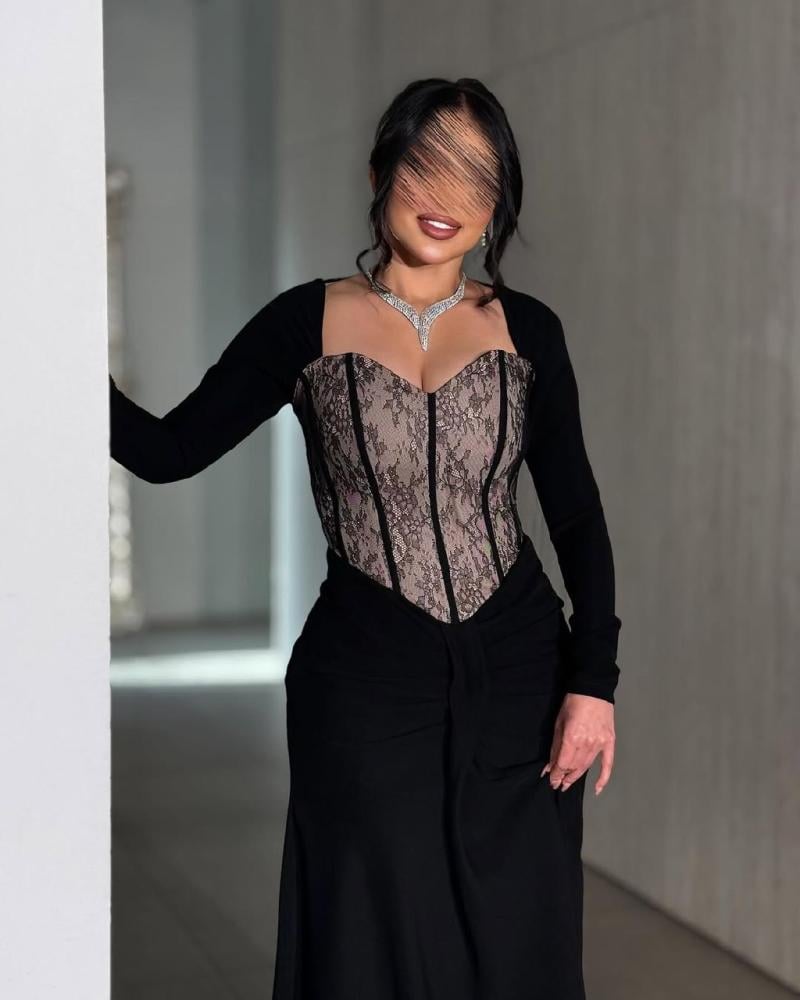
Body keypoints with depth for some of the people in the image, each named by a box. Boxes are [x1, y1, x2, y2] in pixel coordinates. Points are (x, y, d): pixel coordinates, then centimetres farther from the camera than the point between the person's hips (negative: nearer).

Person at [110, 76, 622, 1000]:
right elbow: (167, 450, -2)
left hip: (517, 671, 1)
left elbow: (577, 516, 4)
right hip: (364, 681, -1)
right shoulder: (305, 323, -1)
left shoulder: (527, 330, 2)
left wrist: (592, 680, -3)